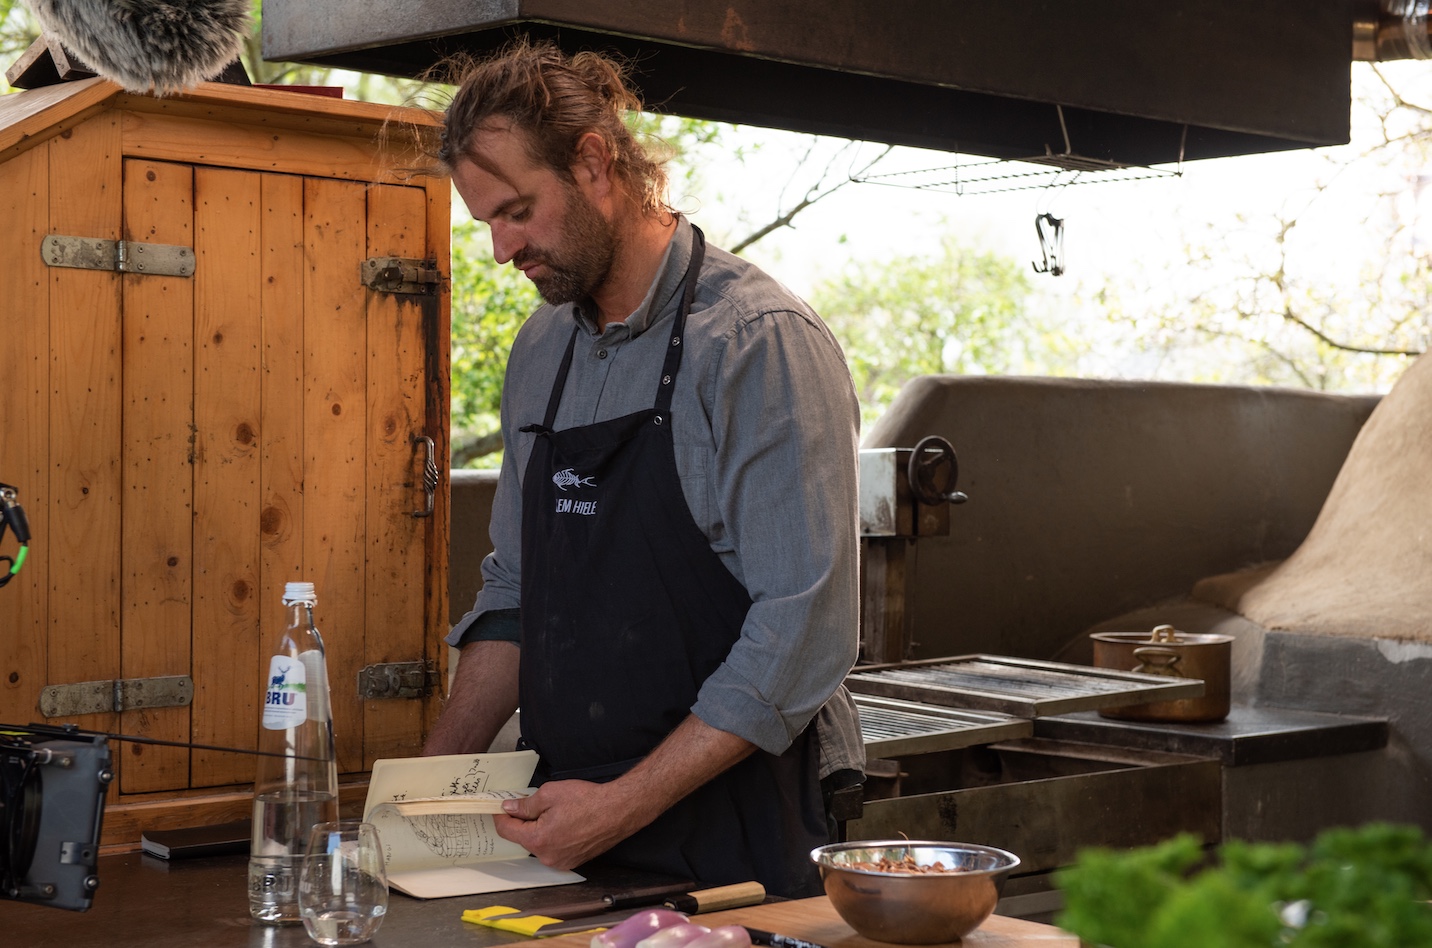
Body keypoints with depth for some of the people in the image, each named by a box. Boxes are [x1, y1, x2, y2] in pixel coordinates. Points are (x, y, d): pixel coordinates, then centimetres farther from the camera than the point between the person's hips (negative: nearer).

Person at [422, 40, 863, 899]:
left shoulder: (762, 342, -14)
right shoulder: (541, 352, 10)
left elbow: (804, 634, -20)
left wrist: (624, 804, -20)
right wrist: (440, 771, 5)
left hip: (732, 851, -6)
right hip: (571, 832, 7)